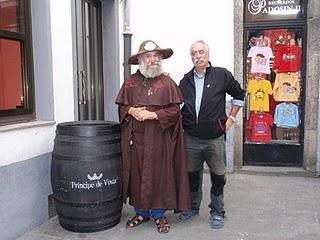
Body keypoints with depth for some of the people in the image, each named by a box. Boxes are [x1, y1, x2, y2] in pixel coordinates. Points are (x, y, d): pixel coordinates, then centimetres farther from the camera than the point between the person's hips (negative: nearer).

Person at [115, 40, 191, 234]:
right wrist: (131, 110, -8)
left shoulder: (167, 82, 1)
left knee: (159, 174, 4)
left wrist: (153, 114, -15)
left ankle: (159, 214, 20)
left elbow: (174, 110, -5)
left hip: (159, 138, -2)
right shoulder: (131, 82, 9)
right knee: (138, 174, 8)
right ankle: (141, 212, 25)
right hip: (136, 137, 3)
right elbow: (122, 106, 13)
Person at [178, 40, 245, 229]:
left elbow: (239, 94, 10)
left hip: (215, 138, -3)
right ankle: (193, 208, 34)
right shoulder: (185, 81, 7)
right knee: (192, 176, 15)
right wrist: (182, 122, 7)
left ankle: (217, 212, 27)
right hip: (191, 138, 3)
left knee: (218, 177, 8)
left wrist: (231, 118, 6)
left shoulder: (222, 75, -2)